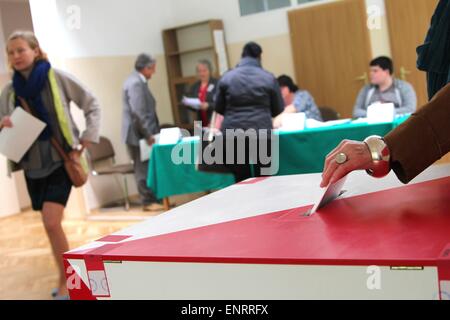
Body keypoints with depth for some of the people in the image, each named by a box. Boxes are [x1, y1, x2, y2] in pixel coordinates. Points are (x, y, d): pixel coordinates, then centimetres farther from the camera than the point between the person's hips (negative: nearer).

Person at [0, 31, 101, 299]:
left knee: (51, 223, -14)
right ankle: (69, 276, 30)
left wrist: (89, 137, -7)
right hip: (33, 165, 5)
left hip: (61, 160, -5)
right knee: (51, 225, 12)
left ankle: (65, 283, 3)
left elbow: (92, 104, 3)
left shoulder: (56, 77, -4)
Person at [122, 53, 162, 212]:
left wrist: (150, 132, 19)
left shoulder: (137, 81, 16)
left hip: (141, 133, 10)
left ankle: (150, 199, 18)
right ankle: (148, 201, 4)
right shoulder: (135, 83, -17)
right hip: (138, 133, -10)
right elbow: (138, 112, -24)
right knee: (143, 169, -3)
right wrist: (148, 134, -21)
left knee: (145, 168, 12)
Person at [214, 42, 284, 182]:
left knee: (241, 180, 7)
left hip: (233, 134, 1)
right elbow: (278, 109, 12)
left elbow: (219, 108, 13)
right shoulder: (269, 78, 4)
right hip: (261, 132, -1)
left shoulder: (226, 78, 5)